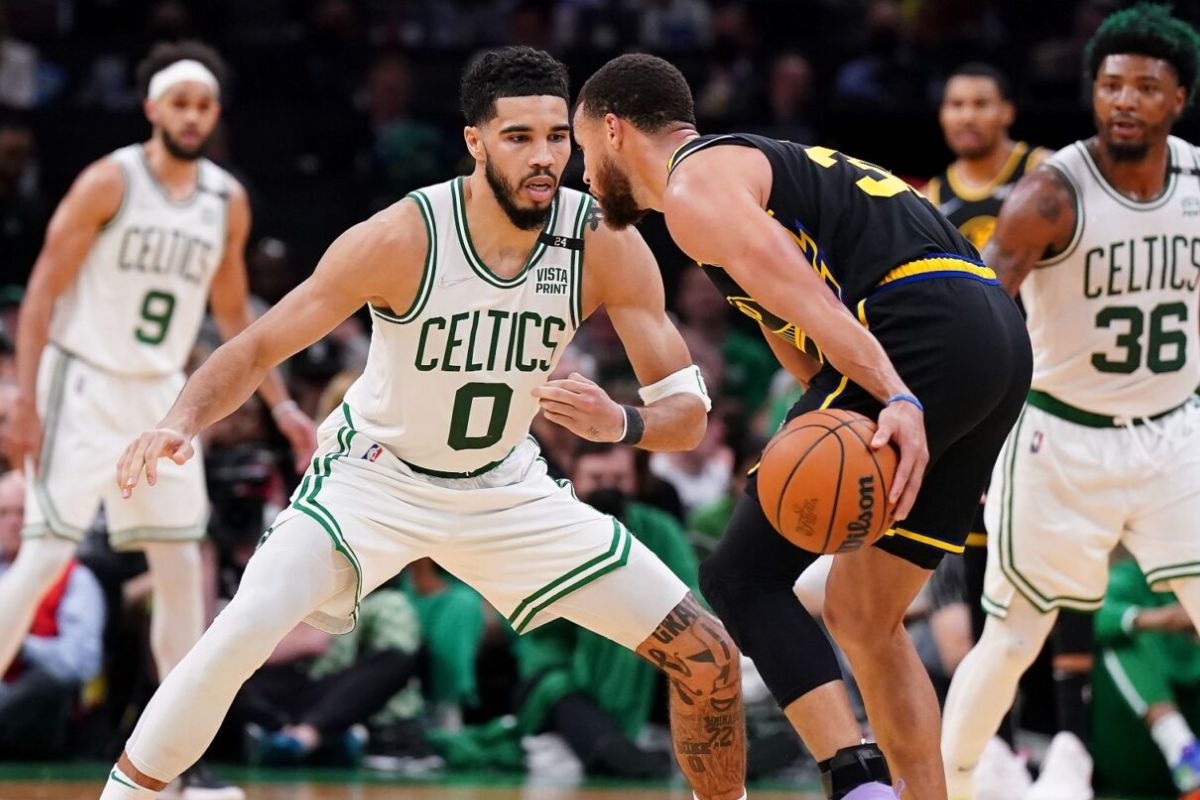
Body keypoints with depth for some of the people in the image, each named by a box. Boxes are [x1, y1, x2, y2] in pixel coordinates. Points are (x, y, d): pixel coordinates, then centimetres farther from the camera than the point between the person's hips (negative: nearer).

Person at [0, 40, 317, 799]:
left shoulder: (227, 200, 5)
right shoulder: (109, 182, -12)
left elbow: (232, 312, 17)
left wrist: (282, 406, 13)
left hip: (162, 395, 6)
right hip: (85, 387, -6)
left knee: (183, 568, 5)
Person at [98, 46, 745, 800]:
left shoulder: (607, 244, -18)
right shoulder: (403, 237, -26)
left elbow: (689, 412, -15)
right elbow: (258, 347, -20)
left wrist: (622, 423, -39)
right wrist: (181, 422, -40)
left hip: (507, 490, 3)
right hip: (374, 477, -3)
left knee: (707, 656, -3)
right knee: (241, 634, -27)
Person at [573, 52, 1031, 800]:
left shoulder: (693, 186, 0)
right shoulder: (763, 166, 32)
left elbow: (806, 297, -16)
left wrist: (897, 401, -27)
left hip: (921, 339, -9)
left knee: (742, 575, -5)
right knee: (862, 617, 16)